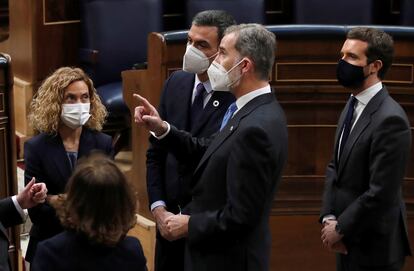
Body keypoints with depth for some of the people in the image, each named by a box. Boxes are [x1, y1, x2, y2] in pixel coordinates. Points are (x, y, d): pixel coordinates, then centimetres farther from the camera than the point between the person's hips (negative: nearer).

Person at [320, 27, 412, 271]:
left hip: (373, 246, -8)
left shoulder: (390, 119, -22)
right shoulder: (352, 107, 8)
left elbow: (381, 193, -24)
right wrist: (329, 218, -2)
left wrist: (341, 228, -14)